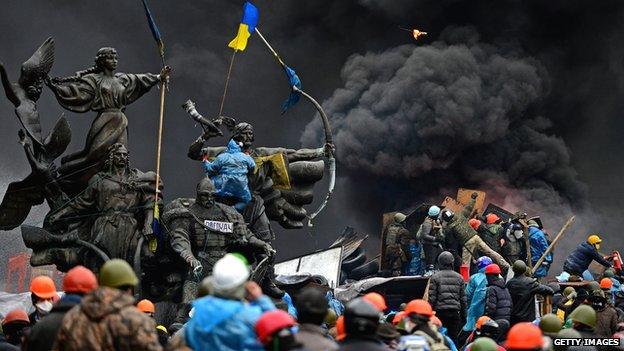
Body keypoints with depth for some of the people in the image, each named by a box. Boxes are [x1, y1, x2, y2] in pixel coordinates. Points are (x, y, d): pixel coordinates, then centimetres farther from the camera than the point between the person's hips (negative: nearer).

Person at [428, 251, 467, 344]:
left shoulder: (435, 277, -2)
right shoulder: (459, 277, 9)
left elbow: (432, 298, -5)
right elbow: (463, 298, 10)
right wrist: (463, 314, 16)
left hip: (440, 311, -3)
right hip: (455, 312, 3)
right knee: (453, 337, 5)